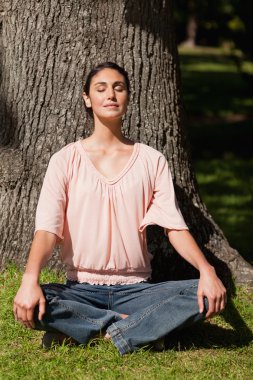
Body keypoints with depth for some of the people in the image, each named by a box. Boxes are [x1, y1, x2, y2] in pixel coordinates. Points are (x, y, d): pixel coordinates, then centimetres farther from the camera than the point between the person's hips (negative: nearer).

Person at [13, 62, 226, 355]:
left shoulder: (152, 161, 7)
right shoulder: (66, 160, 2)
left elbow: (174, 225, -1)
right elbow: (47, 228, -10)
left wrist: (206, 270, -21)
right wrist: (30, 279, -30)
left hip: (135, 289, 2)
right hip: (80, 290, -2)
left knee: (205, 296, -27)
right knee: (30, 303, -33)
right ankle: (129, 325, -20)